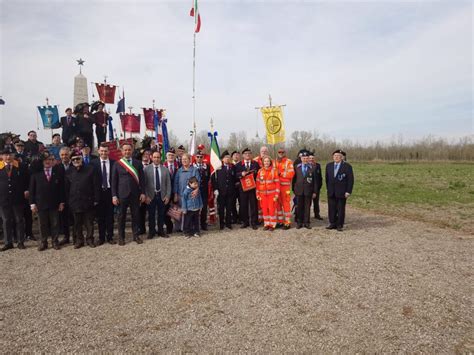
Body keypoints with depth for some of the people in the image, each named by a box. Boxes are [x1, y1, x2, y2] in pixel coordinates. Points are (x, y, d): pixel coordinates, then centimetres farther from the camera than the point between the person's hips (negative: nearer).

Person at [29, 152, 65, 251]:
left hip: (54, 203, 0)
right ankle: (43, 242, 19)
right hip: (41, 204, 0)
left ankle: (55, 242, 19)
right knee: (43, 224, 8)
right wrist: (32, 203, -4)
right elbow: (32, 189, 1)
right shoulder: (36, 173, 1)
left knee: (55, 224, 7)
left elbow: (62, 188, 3)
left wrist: (62, 202, -1)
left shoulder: (58, 172, 2)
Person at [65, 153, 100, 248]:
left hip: (88, 201, -2)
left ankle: (90, 239, 19)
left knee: (89, 222, 6)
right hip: (75, 202, 2)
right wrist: (67, 201, 5)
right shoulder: (69, 172, 6)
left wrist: (96, 199, -6)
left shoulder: (90, 170, -1)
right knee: (77, 223, 10)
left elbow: (95, 186, -2)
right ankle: (79, 240, 22)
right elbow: (66, 188, 10)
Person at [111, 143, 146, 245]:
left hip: (135, 194, 1)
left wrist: (142, 193, 0)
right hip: (122, 194, -1)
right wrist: (114, 195, -4)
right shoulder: (117, 164, 2)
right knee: (121, 216, 7)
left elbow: (142, 179, 6)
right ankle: (121, 237, 19)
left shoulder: (138, 163, 5)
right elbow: (114, 181, 1)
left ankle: (136, 235, 20)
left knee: (136, 215, 8)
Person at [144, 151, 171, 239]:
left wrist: (168, 196, -3)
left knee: (161, 214, 10)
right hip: (151, 196, -2)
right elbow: (144, 184, -3)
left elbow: (168, 184, 4)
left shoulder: (165, 169, 4)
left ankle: (161, 231, 25)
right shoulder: (146, 169, -2)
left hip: (162, 196, 2)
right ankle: (151, 231, 23)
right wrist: (146, 196, -9)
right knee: (151, 215, 8)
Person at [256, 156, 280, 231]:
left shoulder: (274, 170, -2)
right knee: (264, 209, 5)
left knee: (272, 209, -2)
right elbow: (257, 183, 7)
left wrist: (277, 194, -8)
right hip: (263, 193, 3)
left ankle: (272, 224, 9)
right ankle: (266, 224, 17)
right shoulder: (260, 171, 5)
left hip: (272, 193, -2)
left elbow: (277, 183, -3)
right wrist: (257, 194, 3)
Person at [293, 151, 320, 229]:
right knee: (299, 207, 5)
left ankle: (306, 223, 14)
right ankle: (299, 222, 15)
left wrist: (314, 192, 0)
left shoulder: (312, 168, 3)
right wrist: (294, 189, 3)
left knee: (307, 207, 4)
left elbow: (315, 181, 3)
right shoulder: (297, 167, 6)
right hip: (299, 191, 1)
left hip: (308, 191, -1)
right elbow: (294, 179, 8)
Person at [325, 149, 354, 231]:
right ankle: (332, 224, 17)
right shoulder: (329, 166, 10)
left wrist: (348, 191, -11)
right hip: (331, 192, 4)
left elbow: (350, 180, -5)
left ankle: (340, 225, 13)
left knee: (341, 209, 4)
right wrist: (328, 188, 10)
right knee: (331, 209, 6)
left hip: (341, 193, -4)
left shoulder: (347, 166, -4)